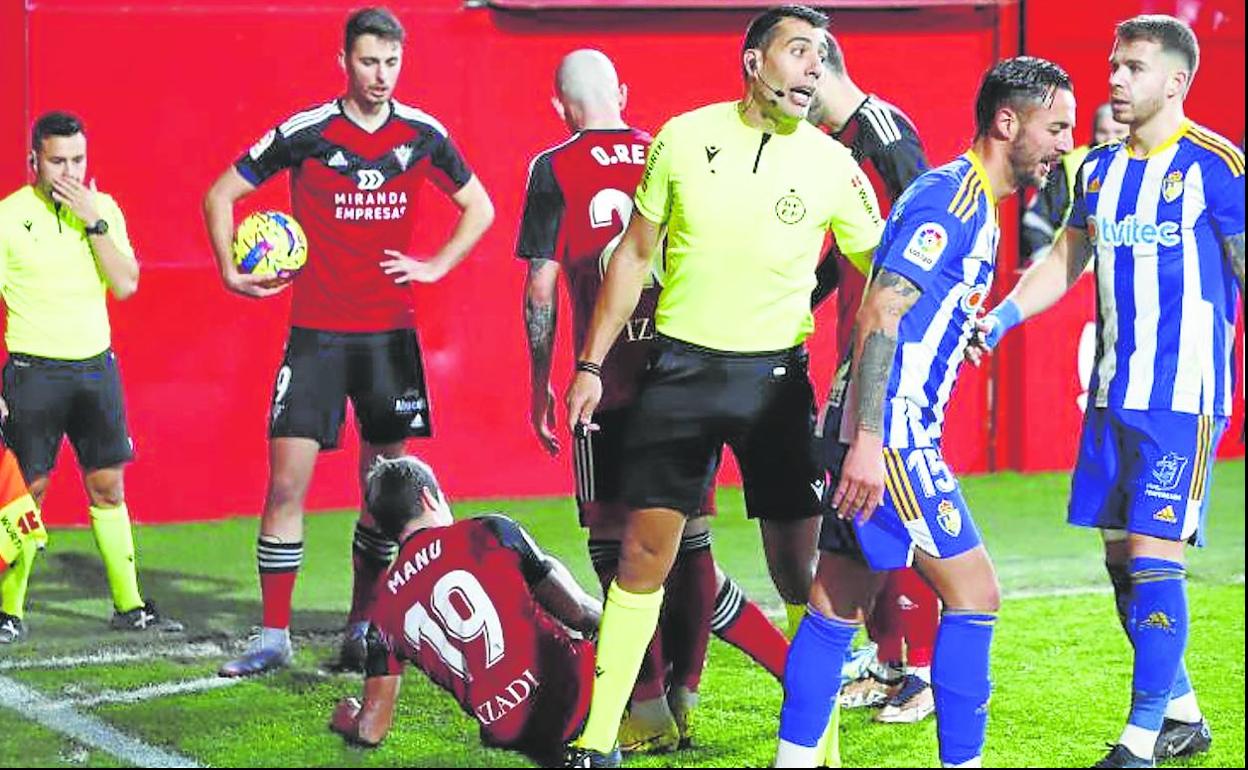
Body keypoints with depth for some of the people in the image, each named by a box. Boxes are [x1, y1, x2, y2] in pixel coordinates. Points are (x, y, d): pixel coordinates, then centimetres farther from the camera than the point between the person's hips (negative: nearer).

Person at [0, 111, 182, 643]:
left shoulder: (104, 209, 5)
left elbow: (126, 285, -5)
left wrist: (93, 221, -14)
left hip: (96, 364, 4)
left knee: (108, 486, 7)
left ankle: (129, 606, 13)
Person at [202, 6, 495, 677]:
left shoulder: (422, 134, 2)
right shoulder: (305, 133, -6)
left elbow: (479, 207, 17)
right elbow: (220, 195, 5)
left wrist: (436, 266, 5)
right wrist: (232, 273, -4)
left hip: (391, 333, 3)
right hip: (317, 335, -2)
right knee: (287, 484, -7)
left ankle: (361, 632, 17)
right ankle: (273, 638, 1)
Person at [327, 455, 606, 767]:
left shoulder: (385, 607, 10)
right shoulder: (489, 532, -1)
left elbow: (371, 731, 11)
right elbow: (576, 611, 0)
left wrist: (347, 718, 35)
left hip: (509, 738, 3)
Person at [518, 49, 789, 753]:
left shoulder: (554, 171, 1)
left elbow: (541, 290, -2)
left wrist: (542, 385, 6)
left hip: (610, 379, -4)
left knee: (617, 541, 1)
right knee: (688, 539, 11)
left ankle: (649, 712, -2)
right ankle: (682, 701, 17)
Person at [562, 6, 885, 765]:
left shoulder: (833, 165, -2)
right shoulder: (684, 137, -1)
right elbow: (636, 255, 7)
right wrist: (592, 363, 5)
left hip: (776, 375, 0)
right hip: (682, 365, 0)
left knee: (799, 565, -1)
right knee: (643, 554, 1)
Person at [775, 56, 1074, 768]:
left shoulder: (976, 208, 19)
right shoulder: (947, 199, -13)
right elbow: (880, 315, -21)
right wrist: (868, 441, -26)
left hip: (881, 437, 10)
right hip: (885, 438, -10)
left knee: (839, 606, 10)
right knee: (975, 593, -6)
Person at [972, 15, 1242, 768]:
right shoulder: (1101, 168, 11)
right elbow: (1066, 261, 20)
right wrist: (997, 319, 8)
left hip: (1183, 395, -7)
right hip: (1113, 394, 7)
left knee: (1155, 558, -10)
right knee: (1121, 557, 10)